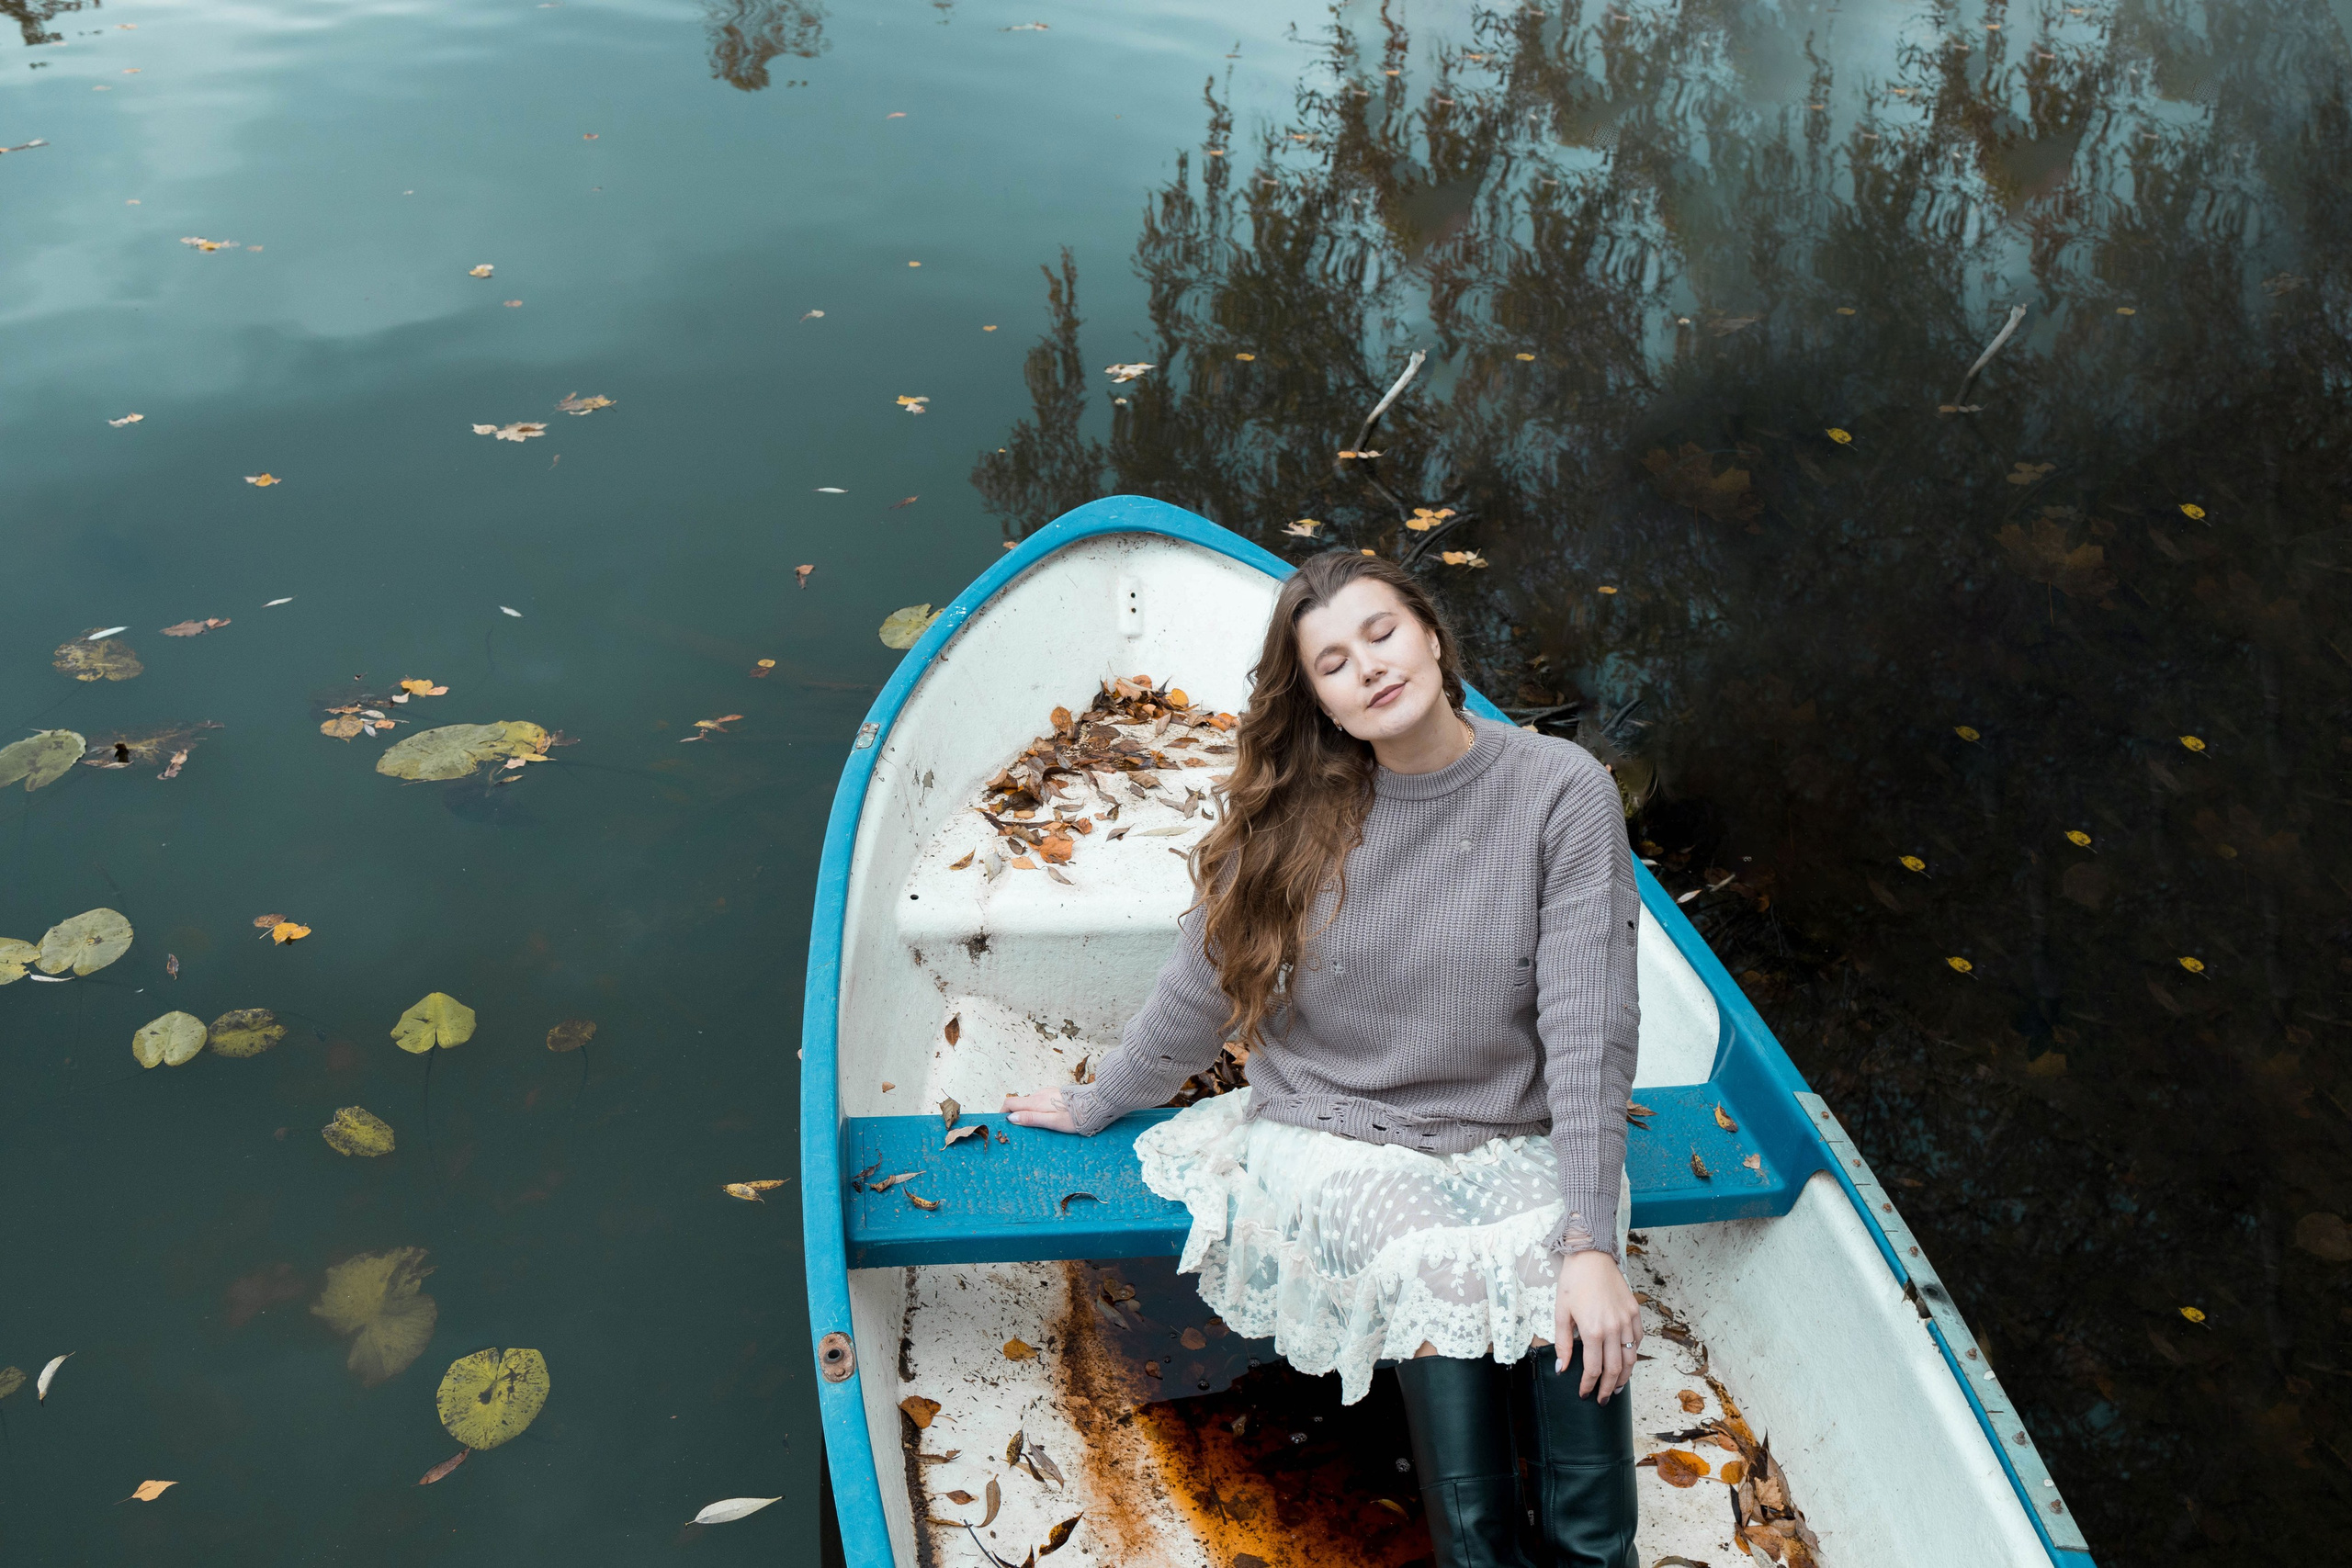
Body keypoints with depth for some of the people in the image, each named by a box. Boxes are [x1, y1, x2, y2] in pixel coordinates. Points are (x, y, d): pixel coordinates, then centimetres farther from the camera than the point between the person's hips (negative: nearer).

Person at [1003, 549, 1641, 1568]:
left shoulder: (1561, 793, -9)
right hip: (1336, 1137, 0)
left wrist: (1591, 1240, -20)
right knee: (1441, 1273, -27)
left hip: (1513, 1140, 0)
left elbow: (1589, 1026, -14)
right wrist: (1097, 1104, 18)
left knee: (1570, 1298, -26)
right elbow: (1201, 989, 9)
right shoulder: (1296, 814, -3)